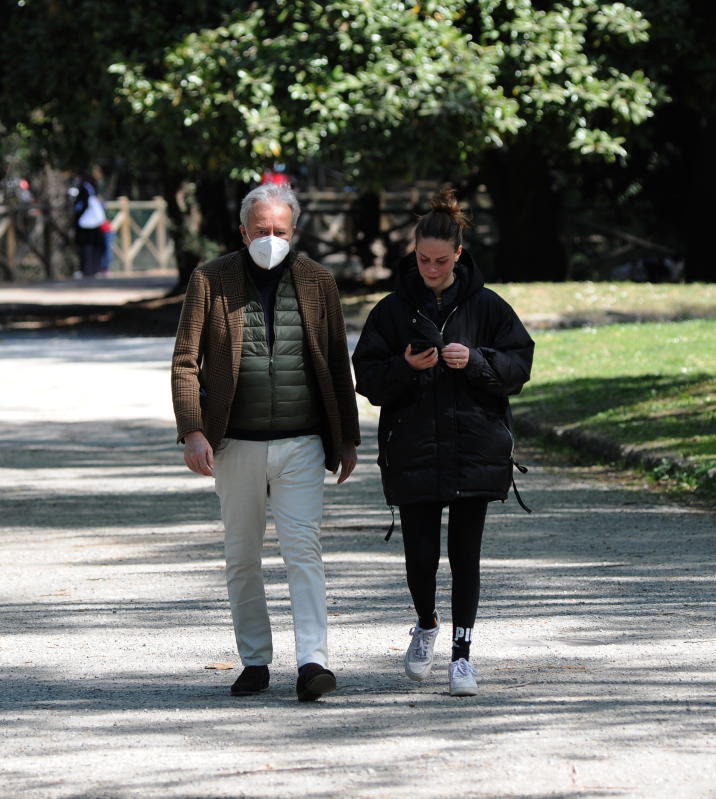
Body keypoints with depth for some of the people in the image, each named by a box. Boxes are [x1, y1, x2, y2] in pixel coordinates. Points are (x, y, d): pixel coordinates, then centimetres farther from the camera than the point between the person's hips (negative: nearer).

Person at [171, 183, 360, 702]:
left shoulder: (317, 282, 6)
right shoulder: (211, 281, 1)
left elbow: (338, 364, 11)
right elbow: (185, 362, 0)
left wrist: (347, 439, 9)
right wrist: (192, 431, -11)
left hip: (302, 445, -1)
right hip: (236, 446, 1)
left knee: (303, 550, -12)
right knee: (242, 558, 8)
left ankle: (313, 660, -18)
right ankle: (255, 661, 19)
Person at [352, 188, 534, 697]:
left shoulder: (486, 306, 2)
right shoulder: (394, 309, 2)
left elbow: (519, 366, 1)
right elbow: (368, 377, 1)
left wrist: (476, 361, -15)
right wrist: (406, 366, -17)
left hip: (475, 449, 0)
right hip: (413, 452, 0)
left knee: (465, 554, 0)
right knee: (421, 554, 0)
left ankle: (462, 653, 8)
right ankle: (427, 625, 30)